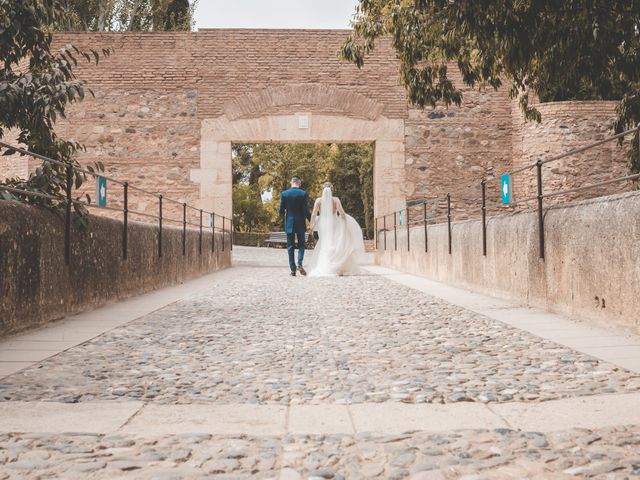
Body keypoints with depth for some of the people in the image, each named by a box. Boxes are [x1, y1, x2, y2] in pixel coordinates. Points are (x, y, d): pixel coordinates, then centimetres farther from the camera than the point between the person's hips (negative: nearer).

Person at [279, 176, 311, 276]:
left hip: (289, 223, 1)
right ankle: (300, 264, -9)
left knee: (290, 247, 7)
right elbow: (306, 211, -9)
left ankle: (293, 269, 4)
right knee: (301, 245, 12)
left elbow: (281, 210, 0)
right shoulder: (303, 194, -7)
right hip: (300, 223, -1)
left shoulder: (284, 194, -2)